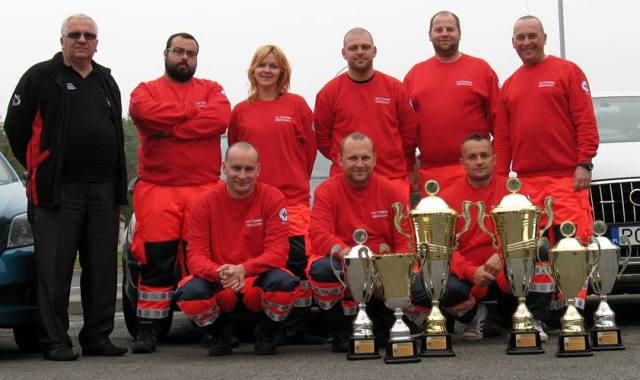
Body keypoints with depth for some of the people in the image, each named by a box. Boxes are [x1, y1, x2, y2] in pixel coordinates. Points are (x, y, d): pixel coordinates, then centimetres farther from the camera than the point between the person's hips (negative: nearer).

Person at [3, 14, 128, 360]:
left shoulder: (107, 81, 17)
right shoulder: (41, 77, 1)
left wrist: (114, 181, 14)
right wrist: (39, 169, 3)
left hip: (103, 189, 5)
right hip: (57, 189, -5)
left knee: (102, 268, 6)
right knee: (54, 268, -4)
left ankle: (97, 337, 15)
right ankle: (54, 341, 1)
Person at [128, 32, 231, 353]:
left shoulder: (211, 90, 16)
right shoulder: (146, 90, 14)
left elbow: (220, 119, -6)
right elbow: (144, 112, -11)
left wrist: (169, 129, -9)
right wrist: (192, 113, -4)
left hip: (204, 190, 1)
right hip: (156, 190, -1)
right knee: (155, 261, -3)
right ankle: (147, 329, 2)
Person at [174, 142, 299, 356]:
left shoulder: (272, 198, -8)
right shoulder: (204, 203, -5)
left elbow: (278, 252, -14)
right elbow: (196, 255, -11)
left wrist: (243, 269, -32)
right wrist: (220, 273, -33)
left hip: (259, 278, -1)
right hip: (217, 282, 1)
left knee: (284, 283, -35)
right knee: (188, 293, -32)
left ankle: (266, 334, 1)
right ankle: (220, 333, 5)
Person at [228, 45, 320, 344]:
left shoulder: (296, 104, 5)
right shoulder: (240, 111, 10)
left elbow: (310, 146, 7)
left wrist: (296, 180, 8)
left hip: (293, 198, -1)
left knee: (298, 260, -7)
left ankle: (300, 326, 0)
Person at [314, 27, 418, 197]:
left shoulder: (395, 88, 7)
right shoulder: (329, 92, 4)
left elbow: (409, 132, 10)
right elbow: (322, 137, 9)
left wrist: (405, 170, 9)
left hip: (394, 179, 1)